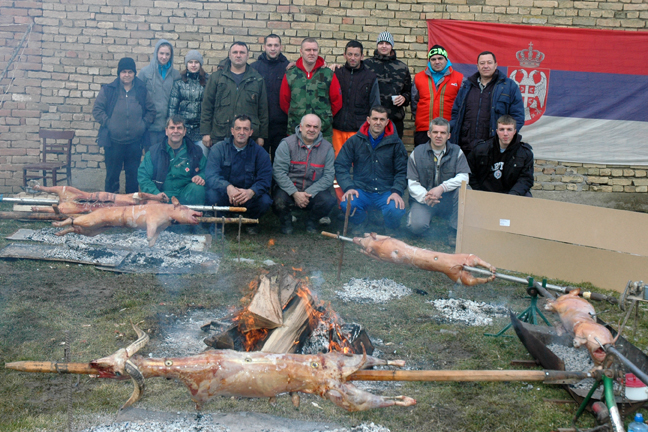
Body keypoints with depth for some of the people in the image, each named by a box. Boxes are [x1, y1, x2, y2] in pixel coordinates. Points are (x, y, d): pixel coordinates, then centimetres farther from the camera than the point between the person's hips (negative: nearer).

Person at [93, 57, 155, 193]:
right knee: (112, 175, 6)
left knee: (133, 175, 9)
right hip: (113, 141, -1)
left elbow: (151, 110, 13)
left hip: (135, 141, 2)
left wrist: (144, 124, 1)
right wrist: (108, 123, -9)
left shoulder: (141, 91, 6)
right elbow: (97, 110, 1)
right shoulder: (108, 90, 0)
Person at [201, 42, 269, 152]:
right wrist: (205, 133, 0)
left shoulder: (257, 80, 11)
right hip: (220, 136, 0)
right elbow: (207, 106, 7)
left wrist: (261, 136, 7)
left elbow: (263, 109, 12)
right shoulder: (217, 77, 9)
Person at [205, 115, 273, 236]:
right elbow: (211, 175, -18)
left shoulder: (259, 152, -3)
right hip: (224, 194, -1)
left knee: (265, 201, -28)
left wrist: (251, 192, -36)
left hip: (248, 195, 1)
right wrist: (228, 187, -39)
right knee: (212, 195, -33)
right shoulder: (219, 149, -5)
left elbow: (265, 179, -13)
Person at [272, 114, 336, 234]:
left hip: (313, 191, 2)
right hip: (289, 188, -1)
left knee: (328, 201, -28)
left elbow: (329, 176, -4)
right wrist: (295, 193, -22)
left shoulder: (327, 148, 2)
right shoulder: (287, 144, -4)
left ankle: (311, 222, 8)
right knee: (279, 201, -33)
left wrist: (309, 193, -18)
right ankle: (286, 222, 6)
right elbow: (278, 171, -12)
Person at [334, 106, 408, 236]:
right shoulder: (355, 141, 6)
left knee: (396, 211, -33)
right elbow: (340, 166, 4)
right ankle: (359, 227, 5)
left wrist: (397, 191, -11)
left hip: (386, 192, 0)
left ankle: (391, 232, 7)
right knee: (347, 205, -32)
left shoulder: (395, 143, 6)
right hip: (361, 191, 1)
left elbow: (402, 172, 7)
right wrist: (348, 187, -12)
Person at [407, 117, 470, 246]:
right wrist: (425, 196, -26)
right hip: (423, 199, -1)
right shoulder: (417, 153, -1)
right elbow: (412, 183, -6)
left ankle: (455, 231, -14)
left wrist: (442, 187, -28)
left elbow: (463, 177, -12)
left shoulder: (456, 152, 0)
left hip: (448, 200, 1)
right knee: (417, 227, -29)